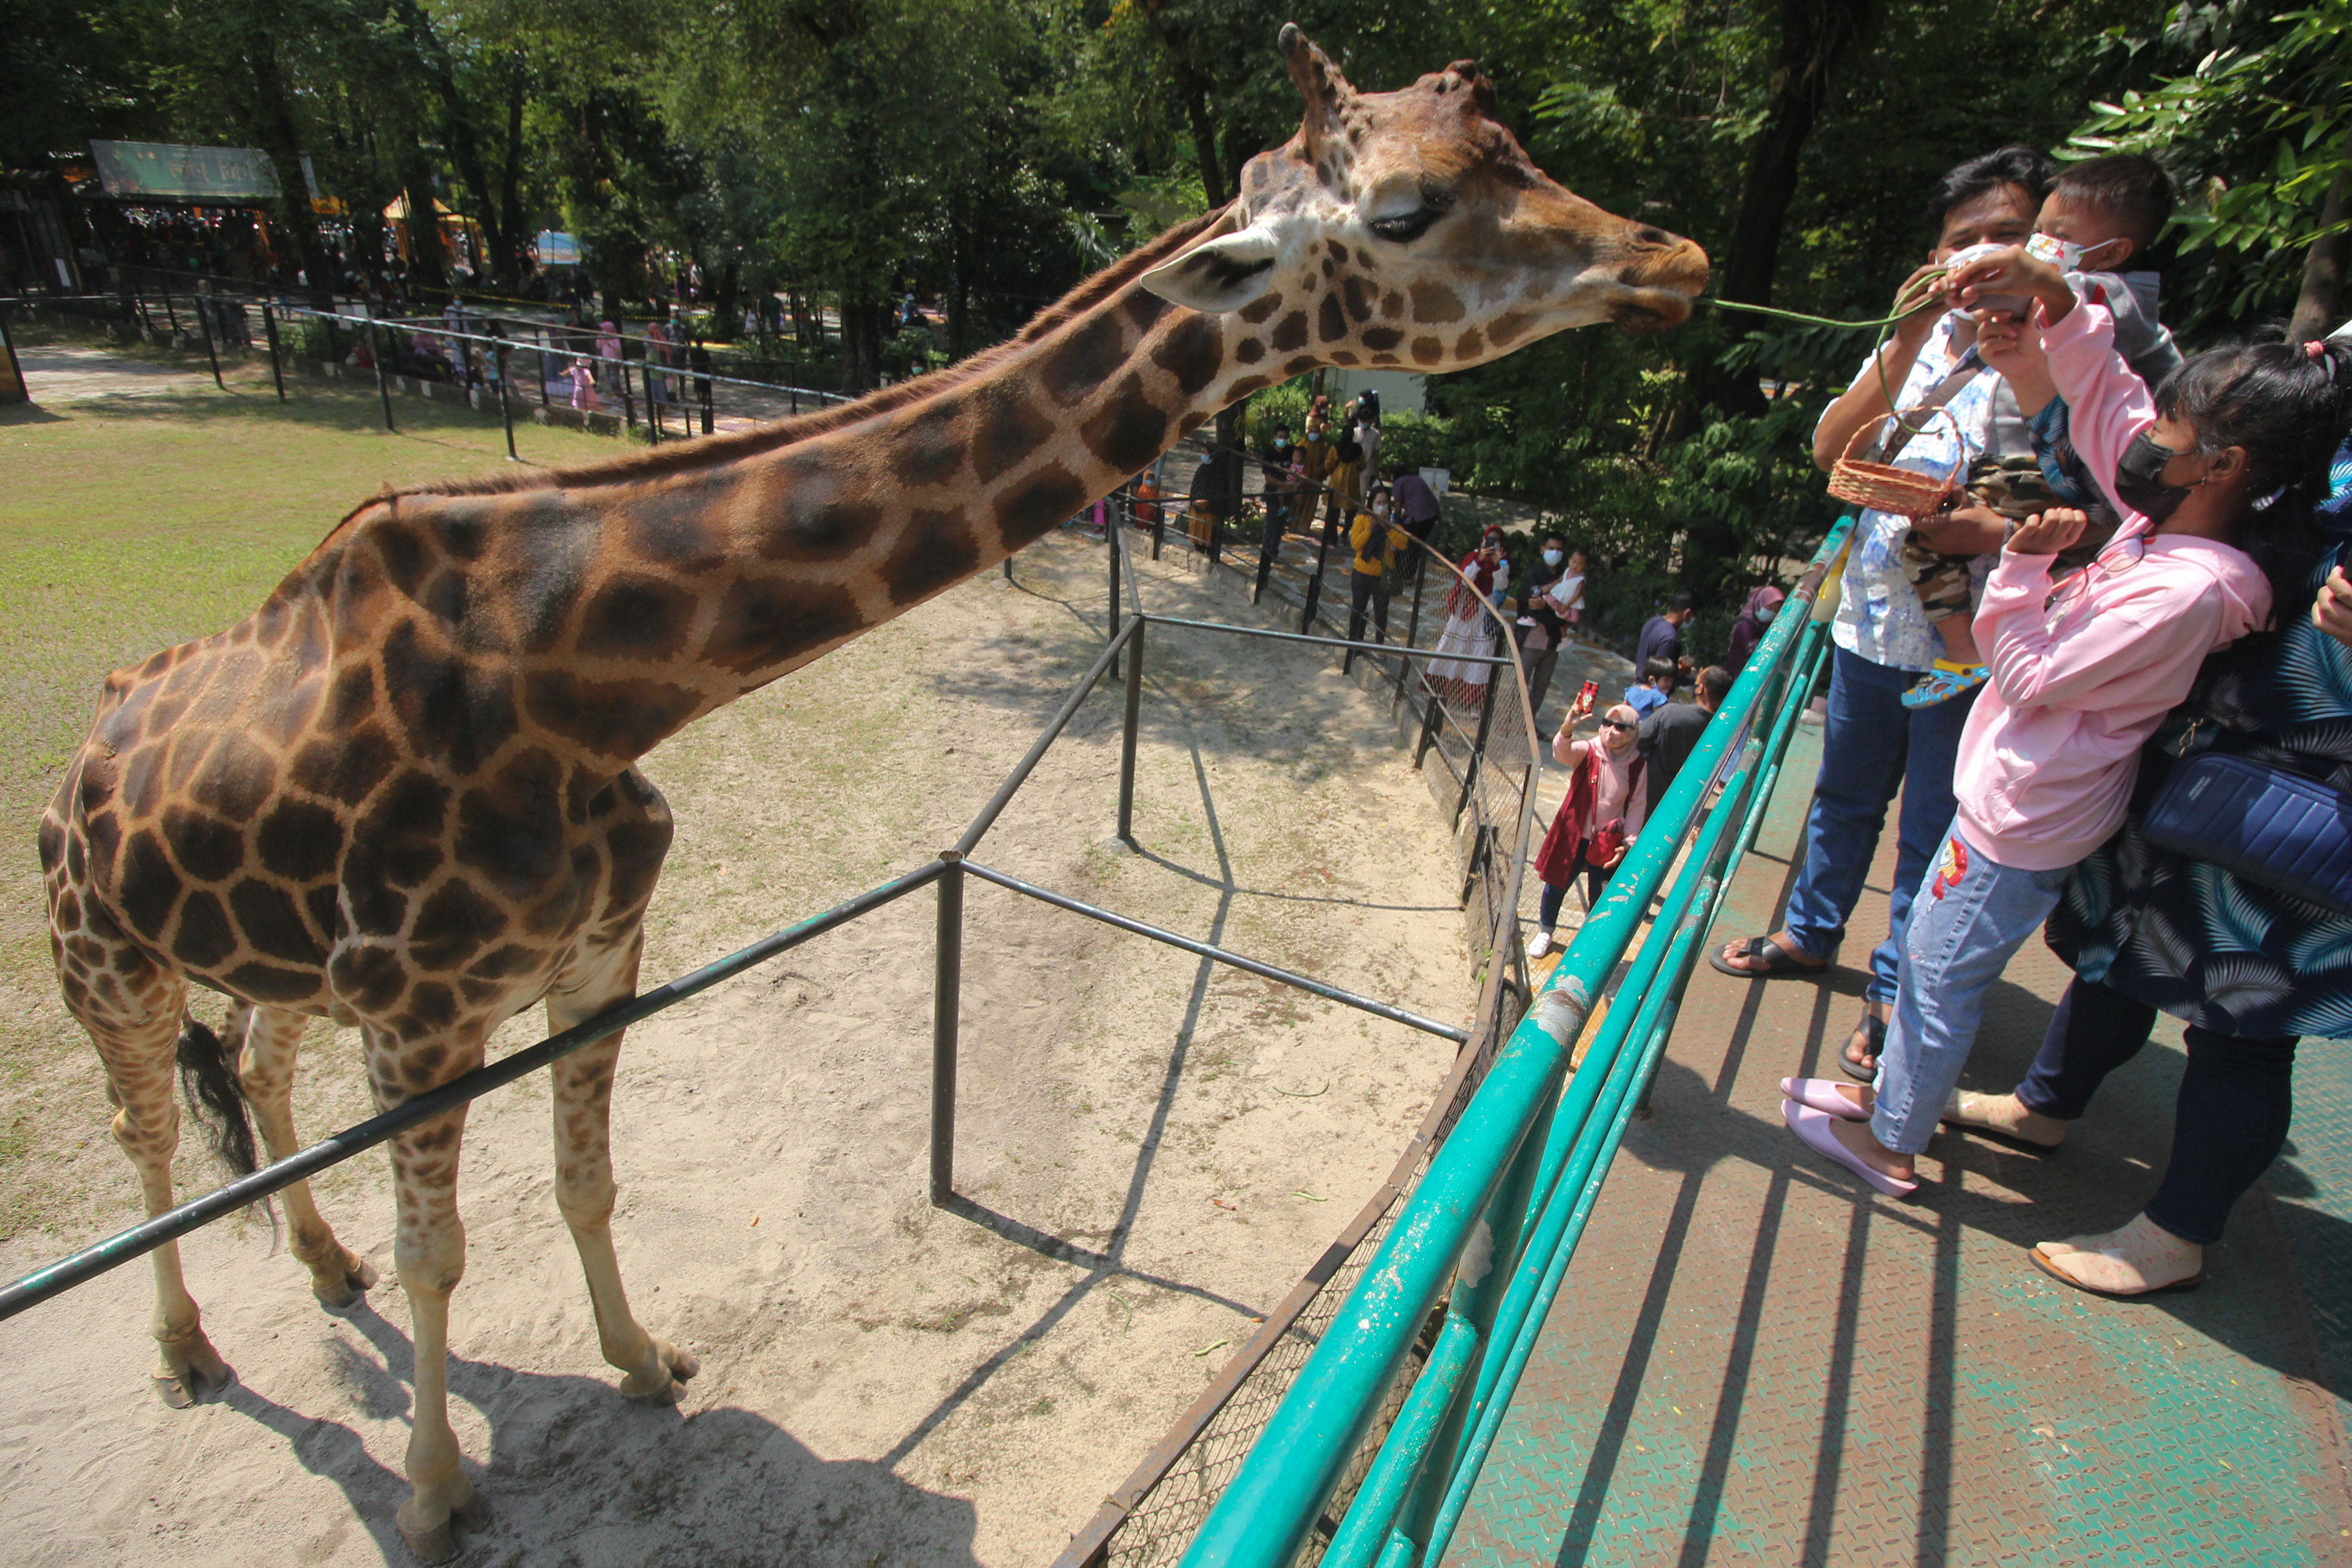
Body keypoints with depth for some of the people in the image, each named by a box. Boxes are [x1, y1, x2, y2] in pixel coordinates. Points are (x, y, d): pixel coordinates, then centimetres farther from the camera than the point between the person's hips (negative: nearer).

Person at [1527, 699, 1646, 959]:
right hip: (1574, 837, -1)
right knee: (1557, 885, 12)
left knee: (1600, 898, 8)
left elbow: (1638, 807, 0)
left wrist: (1627, 844, -7)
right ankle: (1546, 931, 36)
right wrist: (1567, 729, -52)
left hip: (1608, 843, 1)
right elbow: (1562, 753, -32)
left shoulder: (1638, 766, -5)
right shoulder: (1587, 752, -11)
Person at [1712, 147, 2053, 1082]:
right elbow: (1832, 451, -2)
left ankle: (1895, 994, 24)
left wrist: (1997, 533, -27)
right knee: (1844, 795, 21)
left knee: (1933, 830, 7)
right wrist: (1904, 346, -12)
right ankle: (1810, 933, 41)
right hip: (1871, 617, 5)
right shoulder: (1925, 334, 7)